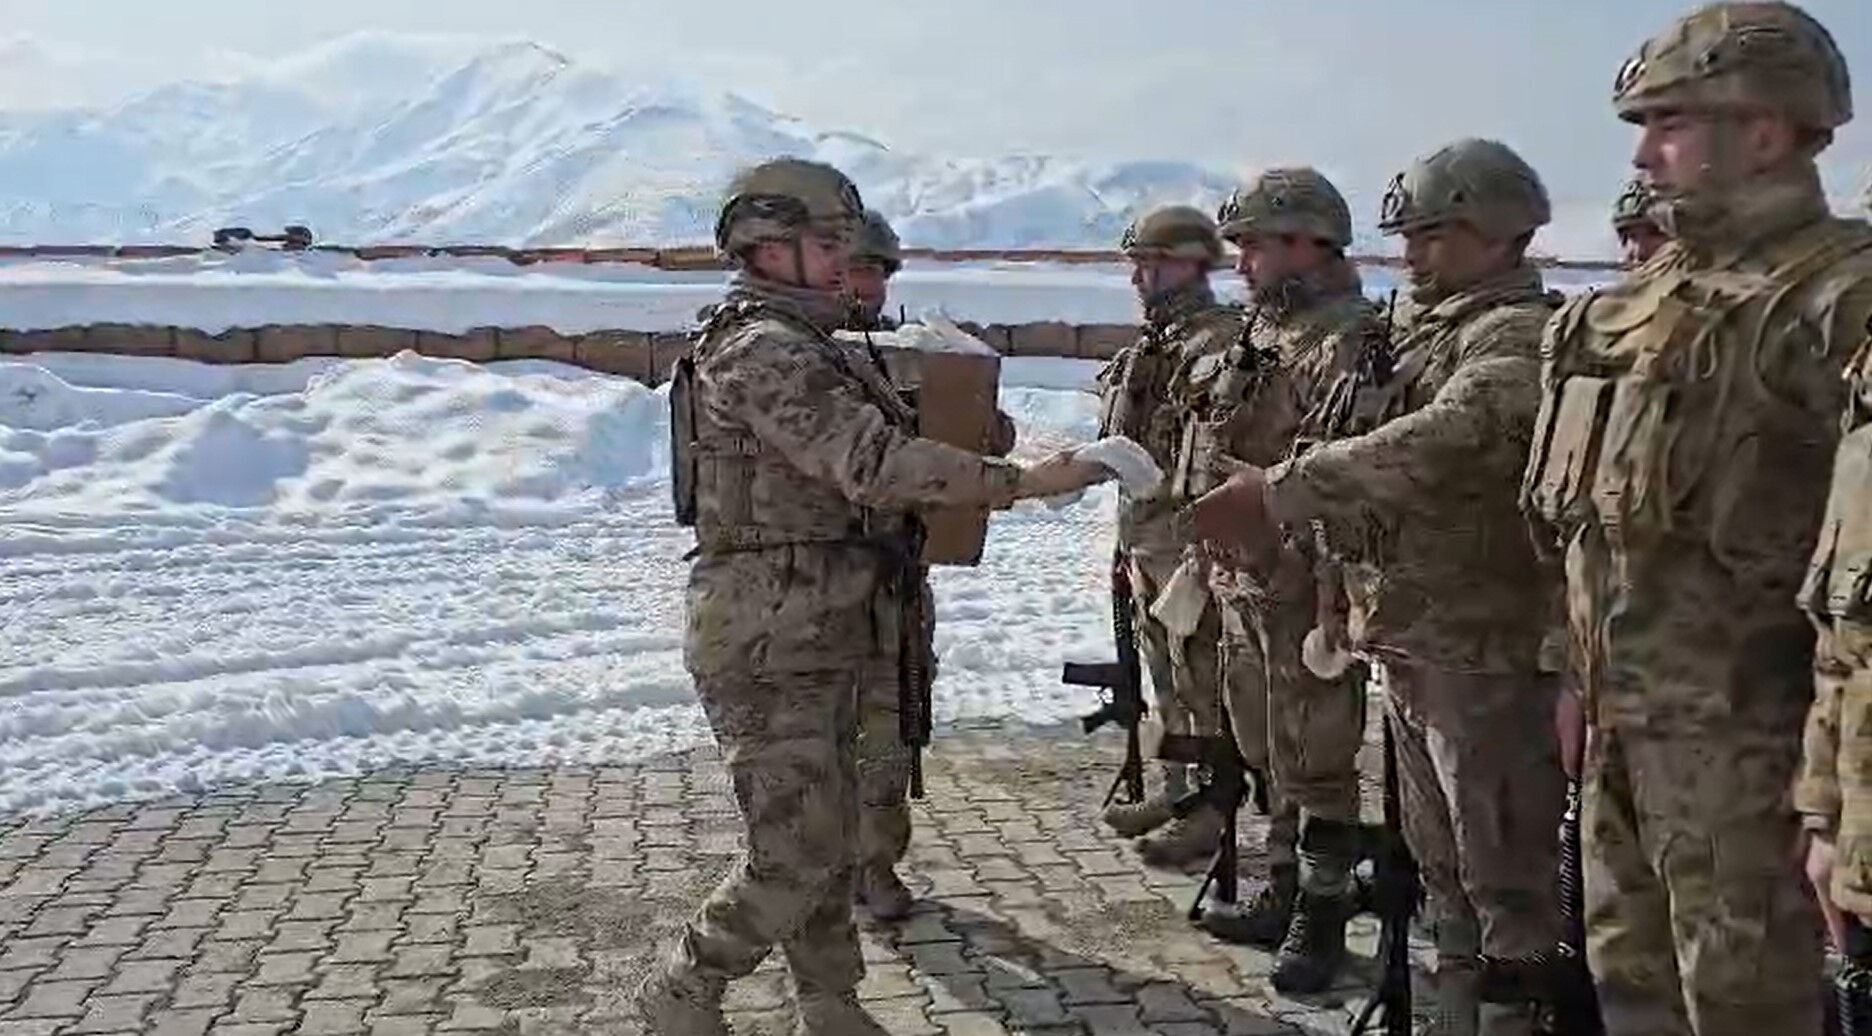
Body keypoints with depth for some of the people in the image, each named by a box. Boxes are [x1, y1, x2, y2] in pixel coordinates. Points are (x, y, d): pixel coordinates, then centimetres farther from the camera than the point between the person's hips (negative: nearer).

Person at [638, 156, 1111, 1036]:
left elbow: (842, 467, 15)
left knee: (827, 835, 16)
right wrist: (1020, 481, -25)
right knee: (795, 853, -5)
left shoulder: (796, 345, 16)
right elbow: (872, 463, -27)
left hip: (818, 638, 10)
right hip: (765, 643, -10)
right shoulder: (763, 350, -18)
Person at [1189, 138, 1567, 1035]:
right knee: (1440, 865, 20)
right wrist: (1276, 508, 2)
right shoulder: (1428, 330, 15)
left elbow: (1435, 448, -32)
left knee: (1503, 876, 0)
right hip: (1412, 641, 9)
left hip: (1483, 653, -9)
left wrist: (1278, 493, -32)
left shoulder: (1519, 337, -16)